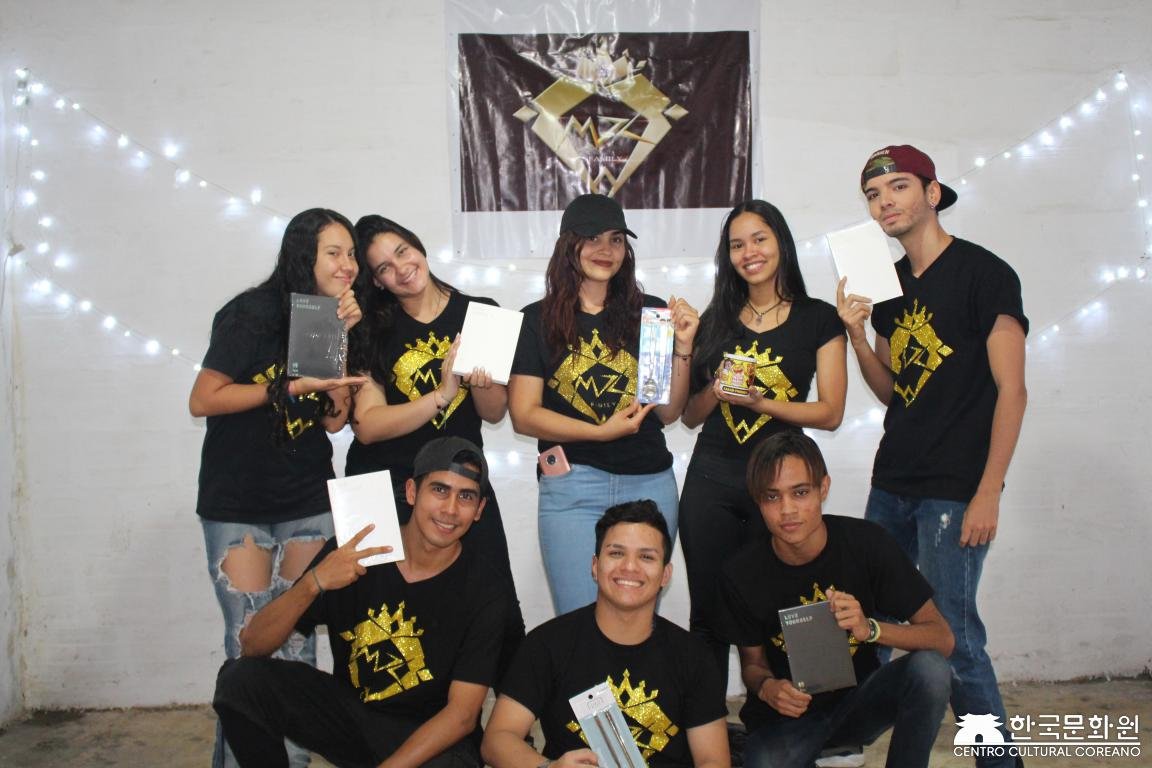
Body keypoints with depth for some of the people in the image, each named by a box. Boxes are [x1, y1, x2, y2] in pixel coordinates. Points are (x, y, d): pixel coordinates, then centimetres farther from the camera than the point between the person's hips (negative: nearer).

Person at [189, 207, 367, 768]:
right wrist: (290, 388, -20)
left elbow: (334, 420, -1)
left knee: (298, 646, 6)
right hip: (238, 505, -4)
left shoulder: (339, 320, 6)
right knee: (251, 647, -4)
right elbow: (202, 400, -12)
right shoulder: (253, 313, -10)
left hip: (307, 504, 4)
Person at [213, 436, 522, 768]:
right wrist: (314, 583, -29)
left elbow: (462, 714, -15)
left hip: (433, 737, -2)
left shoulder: (486, 590, -15)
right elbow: (253, 645, -12)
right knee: (239, 678, -17)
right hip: (348, 712, 3)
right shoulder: (349, 553, -11)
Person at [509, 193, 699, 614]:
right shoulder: (538, 319, 2)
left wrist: (683, 346, -7)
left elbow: (668, 413, 6)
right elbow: (523, 415, -3)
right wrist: (600, 432, -13)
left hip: (650, 484, 2)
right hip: (572, 487, -2)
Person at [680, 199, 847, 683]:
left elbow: (830, 412, -3)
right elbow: (689, 415, 12)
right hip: (710, 478, 3)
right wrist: (715, 391, -9)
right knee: (708, 612, 5)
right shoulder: (715, 321, 11)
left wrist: (760, 402, -16)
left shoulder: (819, 319, 3)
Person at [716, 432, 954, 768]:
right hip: (790, 709, -1)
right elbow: (752, 662, 1)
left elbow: (943, 638, -13)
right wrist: (766, 688, -23)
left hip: (858, 700, 1)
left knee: (930, 668, -28)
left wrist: (870, 628, -32)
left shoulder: (865, 542, -15)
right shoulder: (742, 576, -14)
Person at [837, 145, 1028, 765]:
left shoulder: (985, 273, -7)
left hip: (954, 491, -6)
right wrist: (856, 332, -2)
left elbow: (1012, 392, -11)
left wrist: (987, 494, -16)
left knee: (952, 638, -4)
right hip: (891, 485, 6)